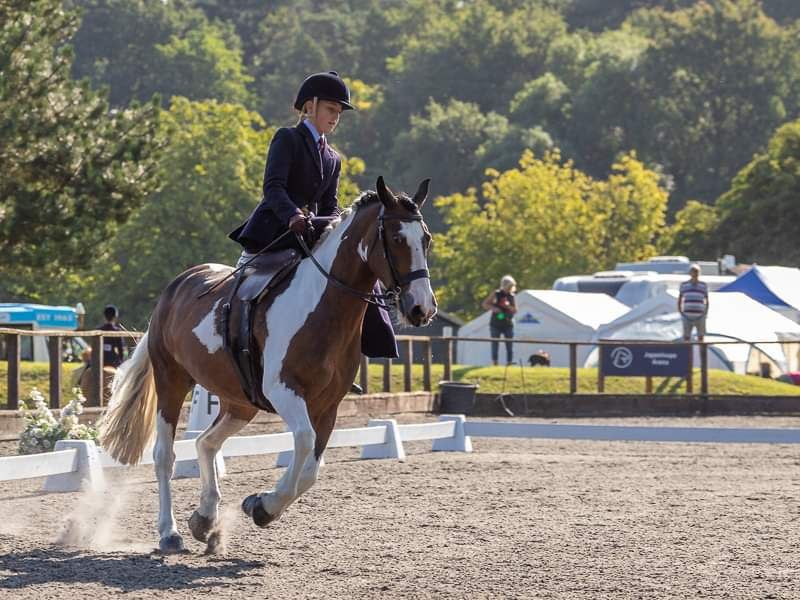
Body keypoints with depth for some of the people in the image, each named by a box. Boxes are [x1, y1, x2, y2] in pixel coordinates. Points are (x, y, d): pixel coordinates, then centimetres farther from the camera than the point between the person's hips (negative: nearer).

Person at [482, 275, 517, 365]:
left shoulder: (511, 296, 6)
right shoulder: (496, 294, -1)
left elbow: (515, 310, 7)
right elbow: (484, 304, 0)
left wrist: (509, 306, -14)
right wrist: (493, 308, -19)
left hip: (508, 325, 2)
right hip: (496, 324, -2)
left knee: (509, 346, -2)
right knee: (495, 344, -1)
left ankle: (509, 363, 1)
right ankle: (494, 363, 2)